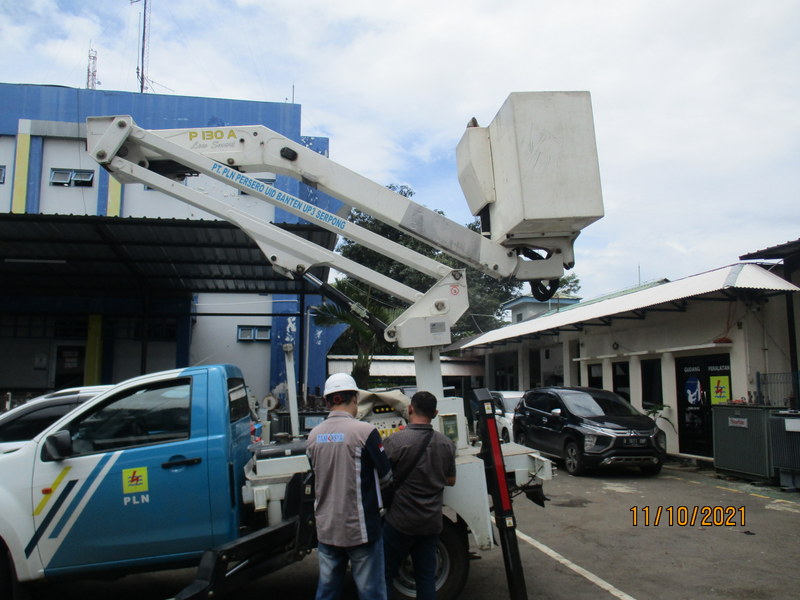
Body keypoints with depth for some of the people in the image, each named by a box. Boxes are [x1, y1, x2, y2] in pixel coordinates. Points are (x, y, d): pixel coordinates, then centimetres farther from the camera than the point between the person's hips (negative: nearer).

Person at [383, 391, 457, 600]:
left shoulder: (394, 441, -18)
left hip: (400, 522, -4)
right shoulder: (447, 444, -2)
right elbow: (451, 481, 9)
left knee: (385, 575, 10)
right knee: (426, 577, 15)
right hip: (432, 522, 5)